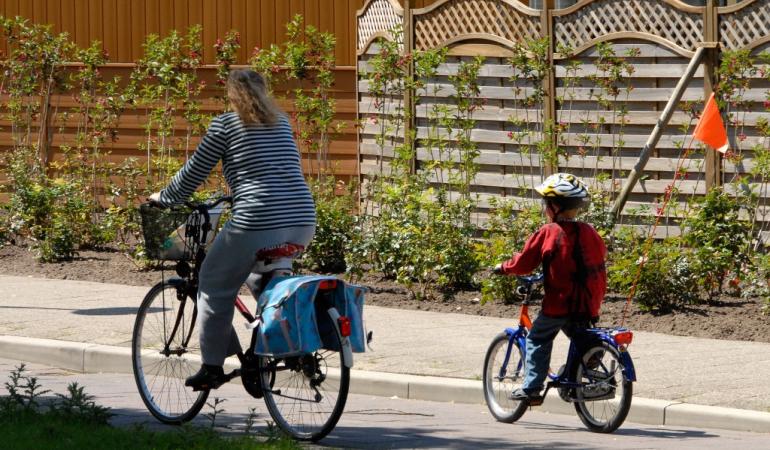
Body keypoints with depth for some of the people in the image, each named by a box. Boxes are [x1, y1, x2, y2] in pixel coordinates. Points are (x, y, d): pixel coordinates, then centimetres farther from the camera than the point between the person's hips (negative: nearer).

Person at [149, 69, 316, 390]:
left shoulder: (225, 125, 3)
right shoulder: (281, 122, 21)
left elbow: (194, 172, 7)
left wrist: (163, 198, 23)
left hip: (257, 223, -6)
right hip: (303, 222, 6)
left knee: (215, 285, 10)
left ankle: (212, 367, 11)